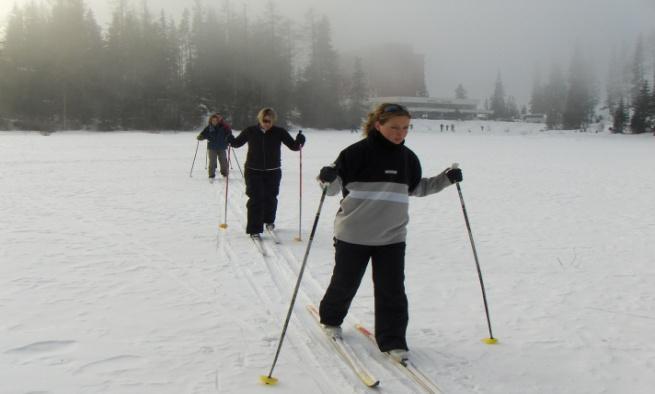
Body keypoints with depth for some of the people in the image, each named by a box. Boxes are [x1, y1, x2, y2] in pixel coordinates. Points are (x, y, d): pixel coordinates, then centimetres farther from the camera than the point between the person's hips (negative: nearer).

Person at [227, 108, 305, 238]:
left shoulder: (279, 132, -5)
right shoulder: (250, 131, -4)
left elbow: (293, 146, -2)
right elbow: (237, 142, 10)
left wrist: (299, 141, -23)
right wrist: (230, 139, -10)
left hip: (273, 172, 1)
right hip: (253, 171, -1)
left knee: (270, 198, 13)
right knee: (255, 199, -7)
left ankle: (269, 220, 41)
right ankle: (254, 229, 0)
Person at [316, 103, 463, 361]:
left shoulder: (407, 157, 5)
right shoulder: (357, 152, -12)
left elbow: (417, 188, 20)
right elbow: (335, 187, -11)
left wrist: (445, 179, 9)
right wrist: (328, 178, -33)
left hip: (392, 236, 4)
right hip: (353, 234, -3)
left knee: (392, 290, 0)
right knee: (345, 283, 13)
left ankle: (392, 339, 13)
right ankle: (330, 319, 40)